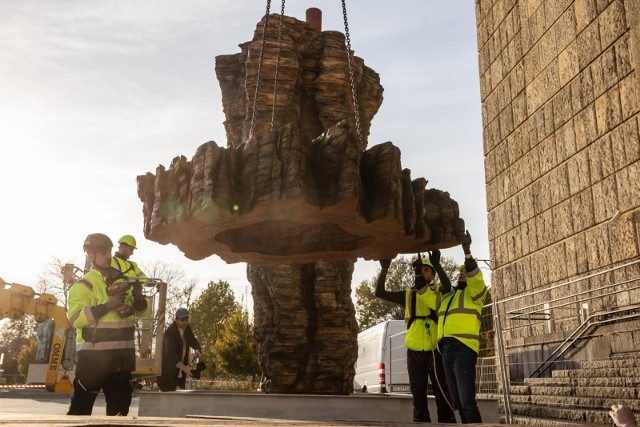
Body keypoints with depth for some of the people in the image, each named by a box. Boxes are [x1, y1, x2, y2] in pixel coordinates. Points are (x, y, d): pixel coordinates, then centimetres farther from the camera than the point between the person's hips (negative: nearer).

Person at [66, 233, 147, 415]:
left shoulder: (122, 281, 13)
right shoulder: (84, 284, -5)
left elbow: (142, 309, 17)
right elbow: (75, 318, -18)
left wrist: (138, 297, -6)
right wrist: (109, 305, -24)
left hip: (122, 353, 6)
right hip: (93, 354, -6)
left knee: (120, 401, 13)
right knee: (82, 403, -2)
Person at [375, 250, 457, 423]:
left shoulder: (440, 293, 5)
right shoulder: (408, 295, 11)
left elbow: (448, 286, -19)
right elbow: (380, 292, 6)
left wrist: (437, 264, -33)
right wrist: (384, 269, -6)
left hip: (435, 351, -2)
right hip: (414, 352, 3)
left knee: (442, 393, -3)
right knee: (418, 395, 7)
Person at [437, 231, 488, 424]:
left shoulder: (474, 292, 6)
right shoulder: (447, 297, 27)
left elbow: (475, 275, -13)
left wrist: (467, 250, -24)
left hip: (463, 349, -7)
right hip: (446, 351, 7)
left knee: (467, 401, -15)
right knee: (458, 401, 8)